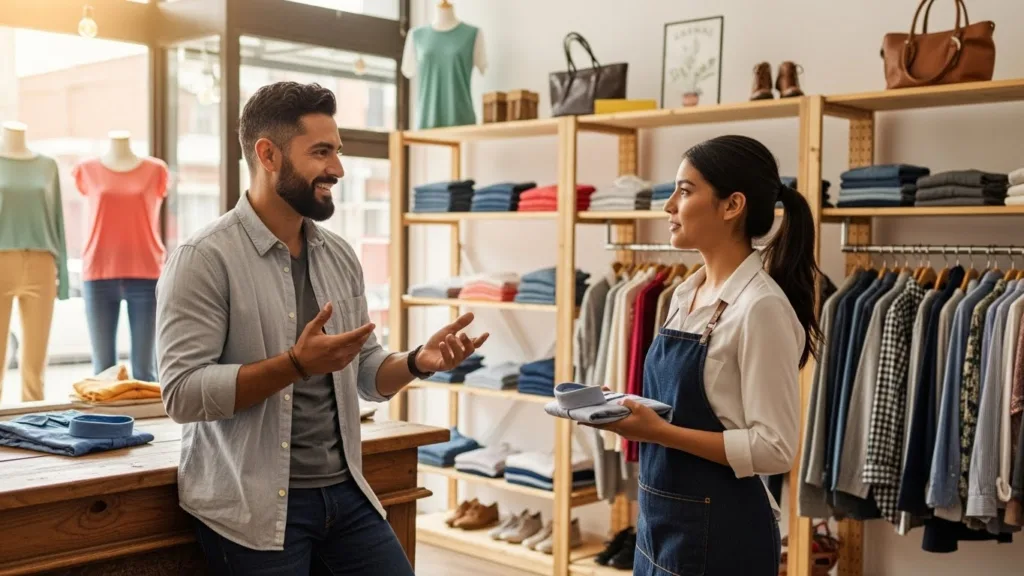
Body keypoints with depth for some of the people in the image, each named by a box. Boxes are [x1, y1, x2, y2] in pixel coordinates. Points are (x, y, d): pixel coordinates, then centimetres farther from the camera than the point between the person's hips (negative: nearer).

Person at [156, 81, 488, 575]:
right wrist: (295, 364, -25)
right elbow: (182, 392, -17)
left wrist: (418, 362, -6)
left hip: (344, 493, 6)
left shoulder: (339, 257, 9)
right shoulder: (204, 259, -11)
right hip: (253, 508, -5)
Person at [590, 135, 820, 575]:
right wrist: (632, 413, -1)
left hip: (716, 530, -8)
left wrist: (659, 431, -24)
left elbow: (774, 448, -21)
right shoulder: (685, 295, 6)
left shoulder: (762, 307, -18)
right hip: (661, 519, 8)